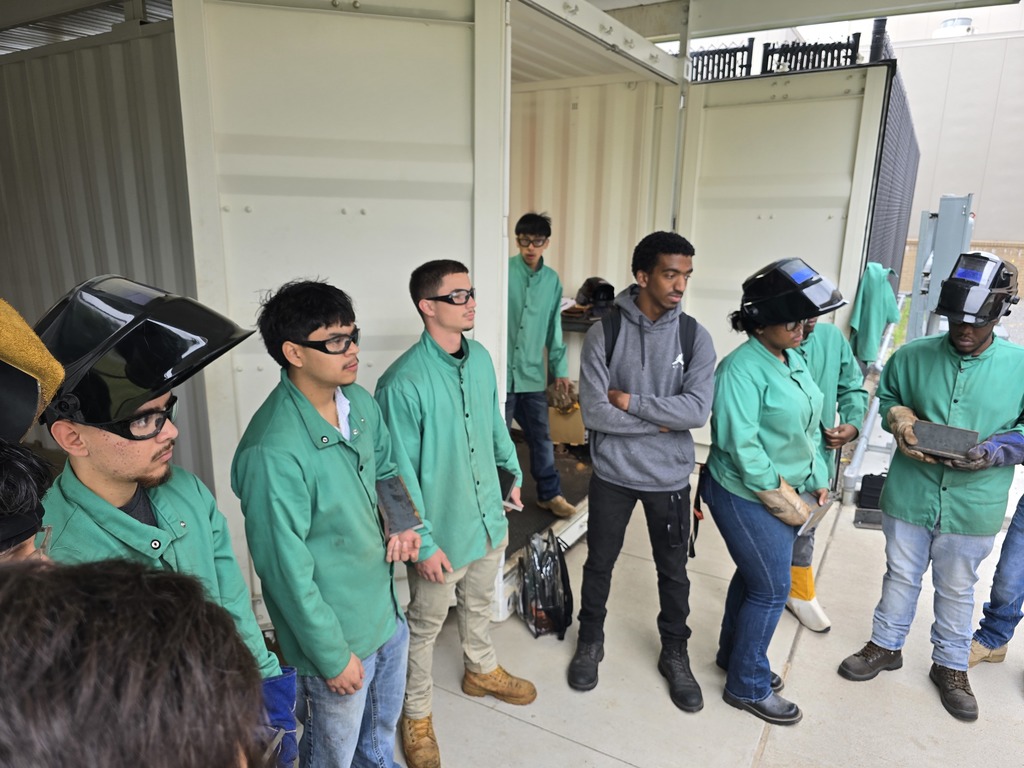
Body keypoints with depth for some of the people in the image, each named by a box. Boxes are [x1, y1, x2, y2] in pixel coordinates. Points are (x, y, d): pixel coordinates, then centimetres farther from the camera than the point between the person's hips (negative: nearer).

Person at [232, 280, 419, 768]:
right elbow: (286, 567, -24)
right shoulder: (272, 451, -31)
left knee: (382, 728, 31)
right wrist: (333, 656, -14)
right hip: (337, 635, -6)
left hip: (387, 610, 7)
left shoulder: (359, 402, -7)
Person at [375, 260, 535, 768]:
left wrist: (513, 469, 19)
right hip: (442, 533, -6)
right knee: (425, 625, 16)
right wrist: (424, 543, -19)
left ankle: (481, 671, 55)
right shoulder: (403, 383, -27)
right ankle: (417, 713, 40)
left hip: (489, 518, 6)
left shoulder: (480, 357, -4)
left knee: (479, 603, 29)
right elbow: (400, 472, -22)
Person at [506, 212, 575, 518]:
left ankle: (549, 494, 27)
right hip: (501, 371, -4)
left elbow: (553, 329, 13)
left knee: (542, 438, 12)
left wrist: (560, 368, 13)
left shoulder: (553, 280, 7)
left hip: (533, 374, 4)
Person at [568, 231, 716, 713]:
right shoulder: (603, 333, -12)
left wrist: (630, 401, -19)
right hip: (612, 474, -1)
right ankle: (590, 640, 42)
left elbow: (697, 410, -18)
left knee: (673, 571, 17)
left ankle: (675, 654, 40)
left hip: (669, 477, 1)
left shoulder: (695, 337, -8)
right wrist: (658, 422, -16)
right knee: (599, 563, 17)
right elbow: (594, 412, -19)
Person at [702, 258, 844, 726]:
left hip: (788, 493, 8)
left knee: (753, 577, 20)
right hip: (748, 496, -8)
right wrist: (786, 500, -17)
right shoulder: (742, 368, -21)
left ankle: (733, 656, 41)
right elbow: (741, 446, -23)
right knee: (771, 590, 2)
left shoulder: (793, 360, 6)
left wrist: (818, 481, 10)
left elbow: (810, 427, 15)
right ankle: (748, 687, 22)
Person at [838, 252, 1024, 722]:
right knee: (901, 577, 18)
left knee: (957, 590, 18)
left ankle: (950, 666, 40)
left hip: (973, 505, 0)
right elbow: (886, 397, 10)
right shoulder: (913, 356, -6)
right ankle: (886, 646, 39)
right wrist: (899, 419, -10)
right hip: (909, 494, 1)